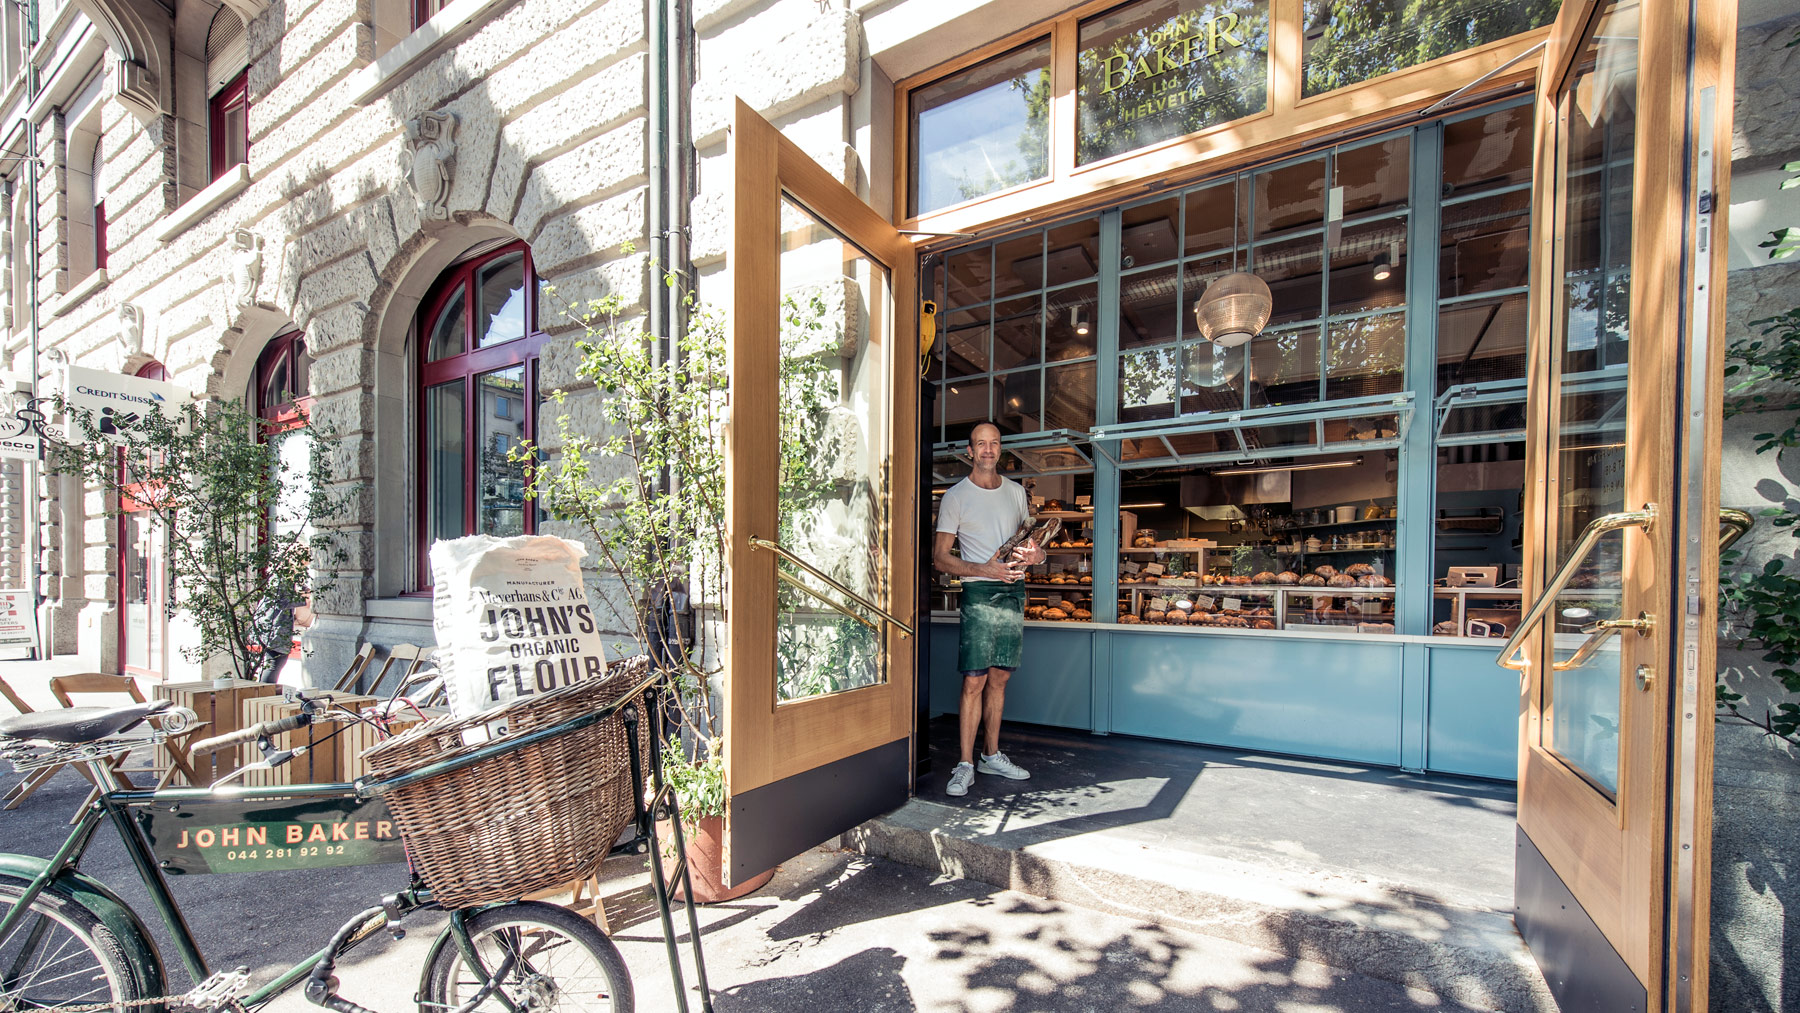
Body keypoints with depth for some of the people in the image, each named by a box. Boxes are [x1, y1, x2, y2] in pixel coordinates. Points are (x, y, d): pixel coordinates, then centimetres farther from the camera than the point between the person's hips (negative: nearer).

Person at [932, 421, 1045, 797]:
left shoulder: (1017, 492, 14)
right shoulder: (955, 496, -1)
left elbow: (1032, 537, 22)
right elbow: (940, 556, -5)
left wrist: (1036, 553, -3)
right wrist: (985, 569, -18)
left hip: (1015, 591, 5)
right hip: (980, 593, -5)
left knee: (999, 678, 11)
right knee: (974, 681, -8)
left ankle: (992, 755, 23)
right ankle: (965, 765, 1)